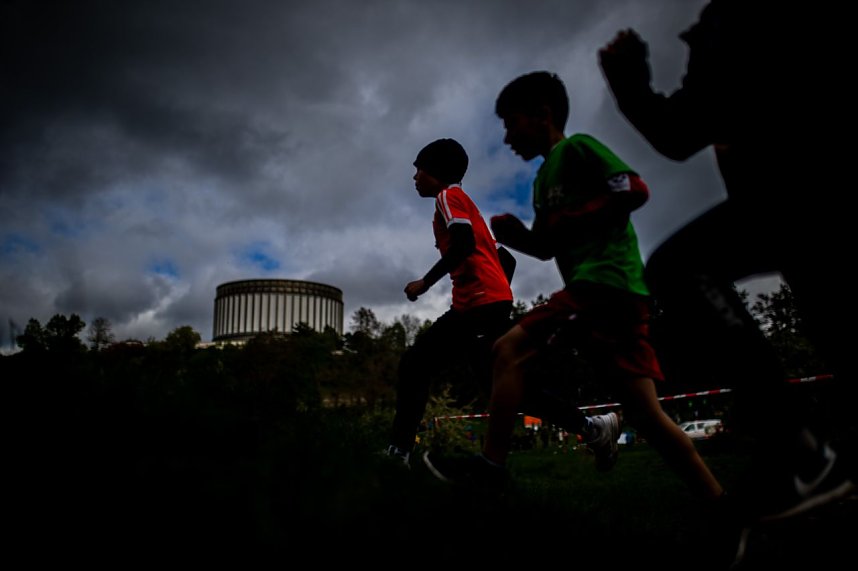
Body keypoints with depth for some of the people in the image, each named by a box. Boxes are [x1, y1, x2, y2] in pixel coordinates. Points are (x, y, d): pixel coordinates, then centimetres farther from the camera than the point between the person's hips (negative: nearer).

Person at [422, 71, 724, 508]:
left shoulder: (577, 147, 1)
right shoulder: (544, 178, 27)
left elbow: (636, 189, -12)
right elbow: (547, 248, 30)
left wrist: (568, 221, -10)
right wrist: (515, 236, 11)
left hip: (604, 281, -10)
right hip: (615, 291, 10)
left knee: (510, 350, -11)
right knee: (647, 414, 8)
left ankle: (490, 467, -7)